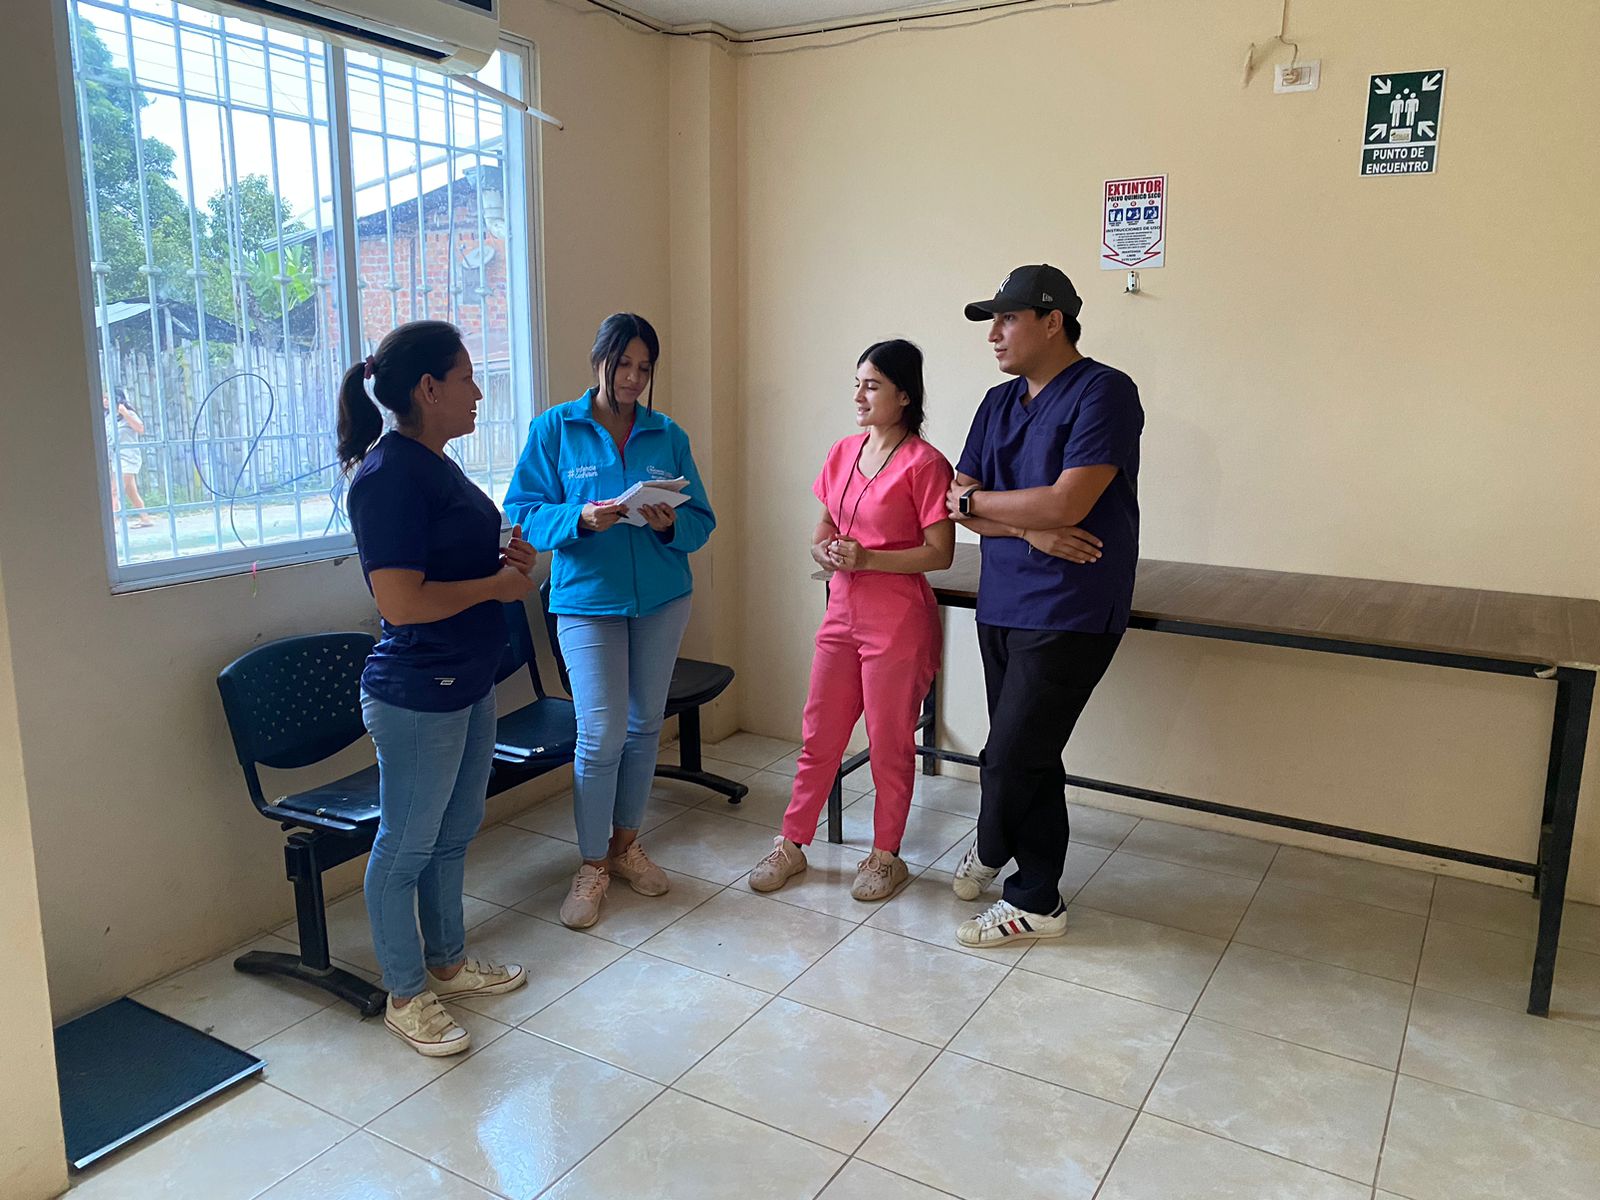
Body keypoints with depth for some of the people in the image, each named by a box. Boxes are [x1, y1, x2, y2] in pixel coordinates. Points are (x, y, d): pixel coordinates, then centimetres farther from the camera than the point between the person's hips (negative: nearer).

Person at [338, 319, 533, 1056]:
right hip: (417, 696, -10)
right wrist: (497, 585, -16)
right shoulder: (389, 475, -21)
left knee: (455, 831, 21)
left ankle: (448, 961, 39)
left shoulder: (433, 464, 9)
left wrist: (506, 559, 2)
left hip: (466, 683, 10)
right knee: (407, 844, 7)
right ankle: (405, 996, 25)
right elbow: (401, 601, -27)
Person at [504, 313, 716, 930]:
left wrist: (671, 523, -18)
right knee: (601, 734, -7)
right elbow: (525, 510, -5)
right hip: (588, 600, -3)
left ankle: (625, 843, 31)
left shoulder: (668, 435, 5)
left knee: (644, 725, 12)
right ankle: (593, 865, 11)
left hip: (661, 599, 3)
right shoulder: (554, 429, -1)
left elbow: (701, 521, 4)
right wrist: (581, 519, -23)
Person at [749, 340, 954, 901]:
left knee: (890, 745, 8)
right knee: (819, 736, 14)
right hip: (842, 613, 6)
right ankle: (791, 844, 27)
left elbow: (940, 553, -14)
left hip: (898, 622, -6)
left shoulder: (924, 464, -12)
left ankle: (885, 857, 25)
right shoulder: (843, 454, 8)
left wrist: (868, 558, -21)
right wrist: (825, 551, -7)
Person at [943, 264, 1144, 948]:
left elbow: (1066, 504, -21)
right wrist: (1029, 528, -13)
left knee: (1010, 759, -5)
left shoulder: (1104, 394, -11)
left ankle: (990, 850, 23)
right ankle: (1037, 901, 29)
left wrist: (976, 499, -8)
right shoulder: (999, 403, 12)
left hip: (1068, 613, -7)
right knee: (1030, 759, 14)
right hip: (1001, 603, 7)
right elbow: (958, 504, 6)